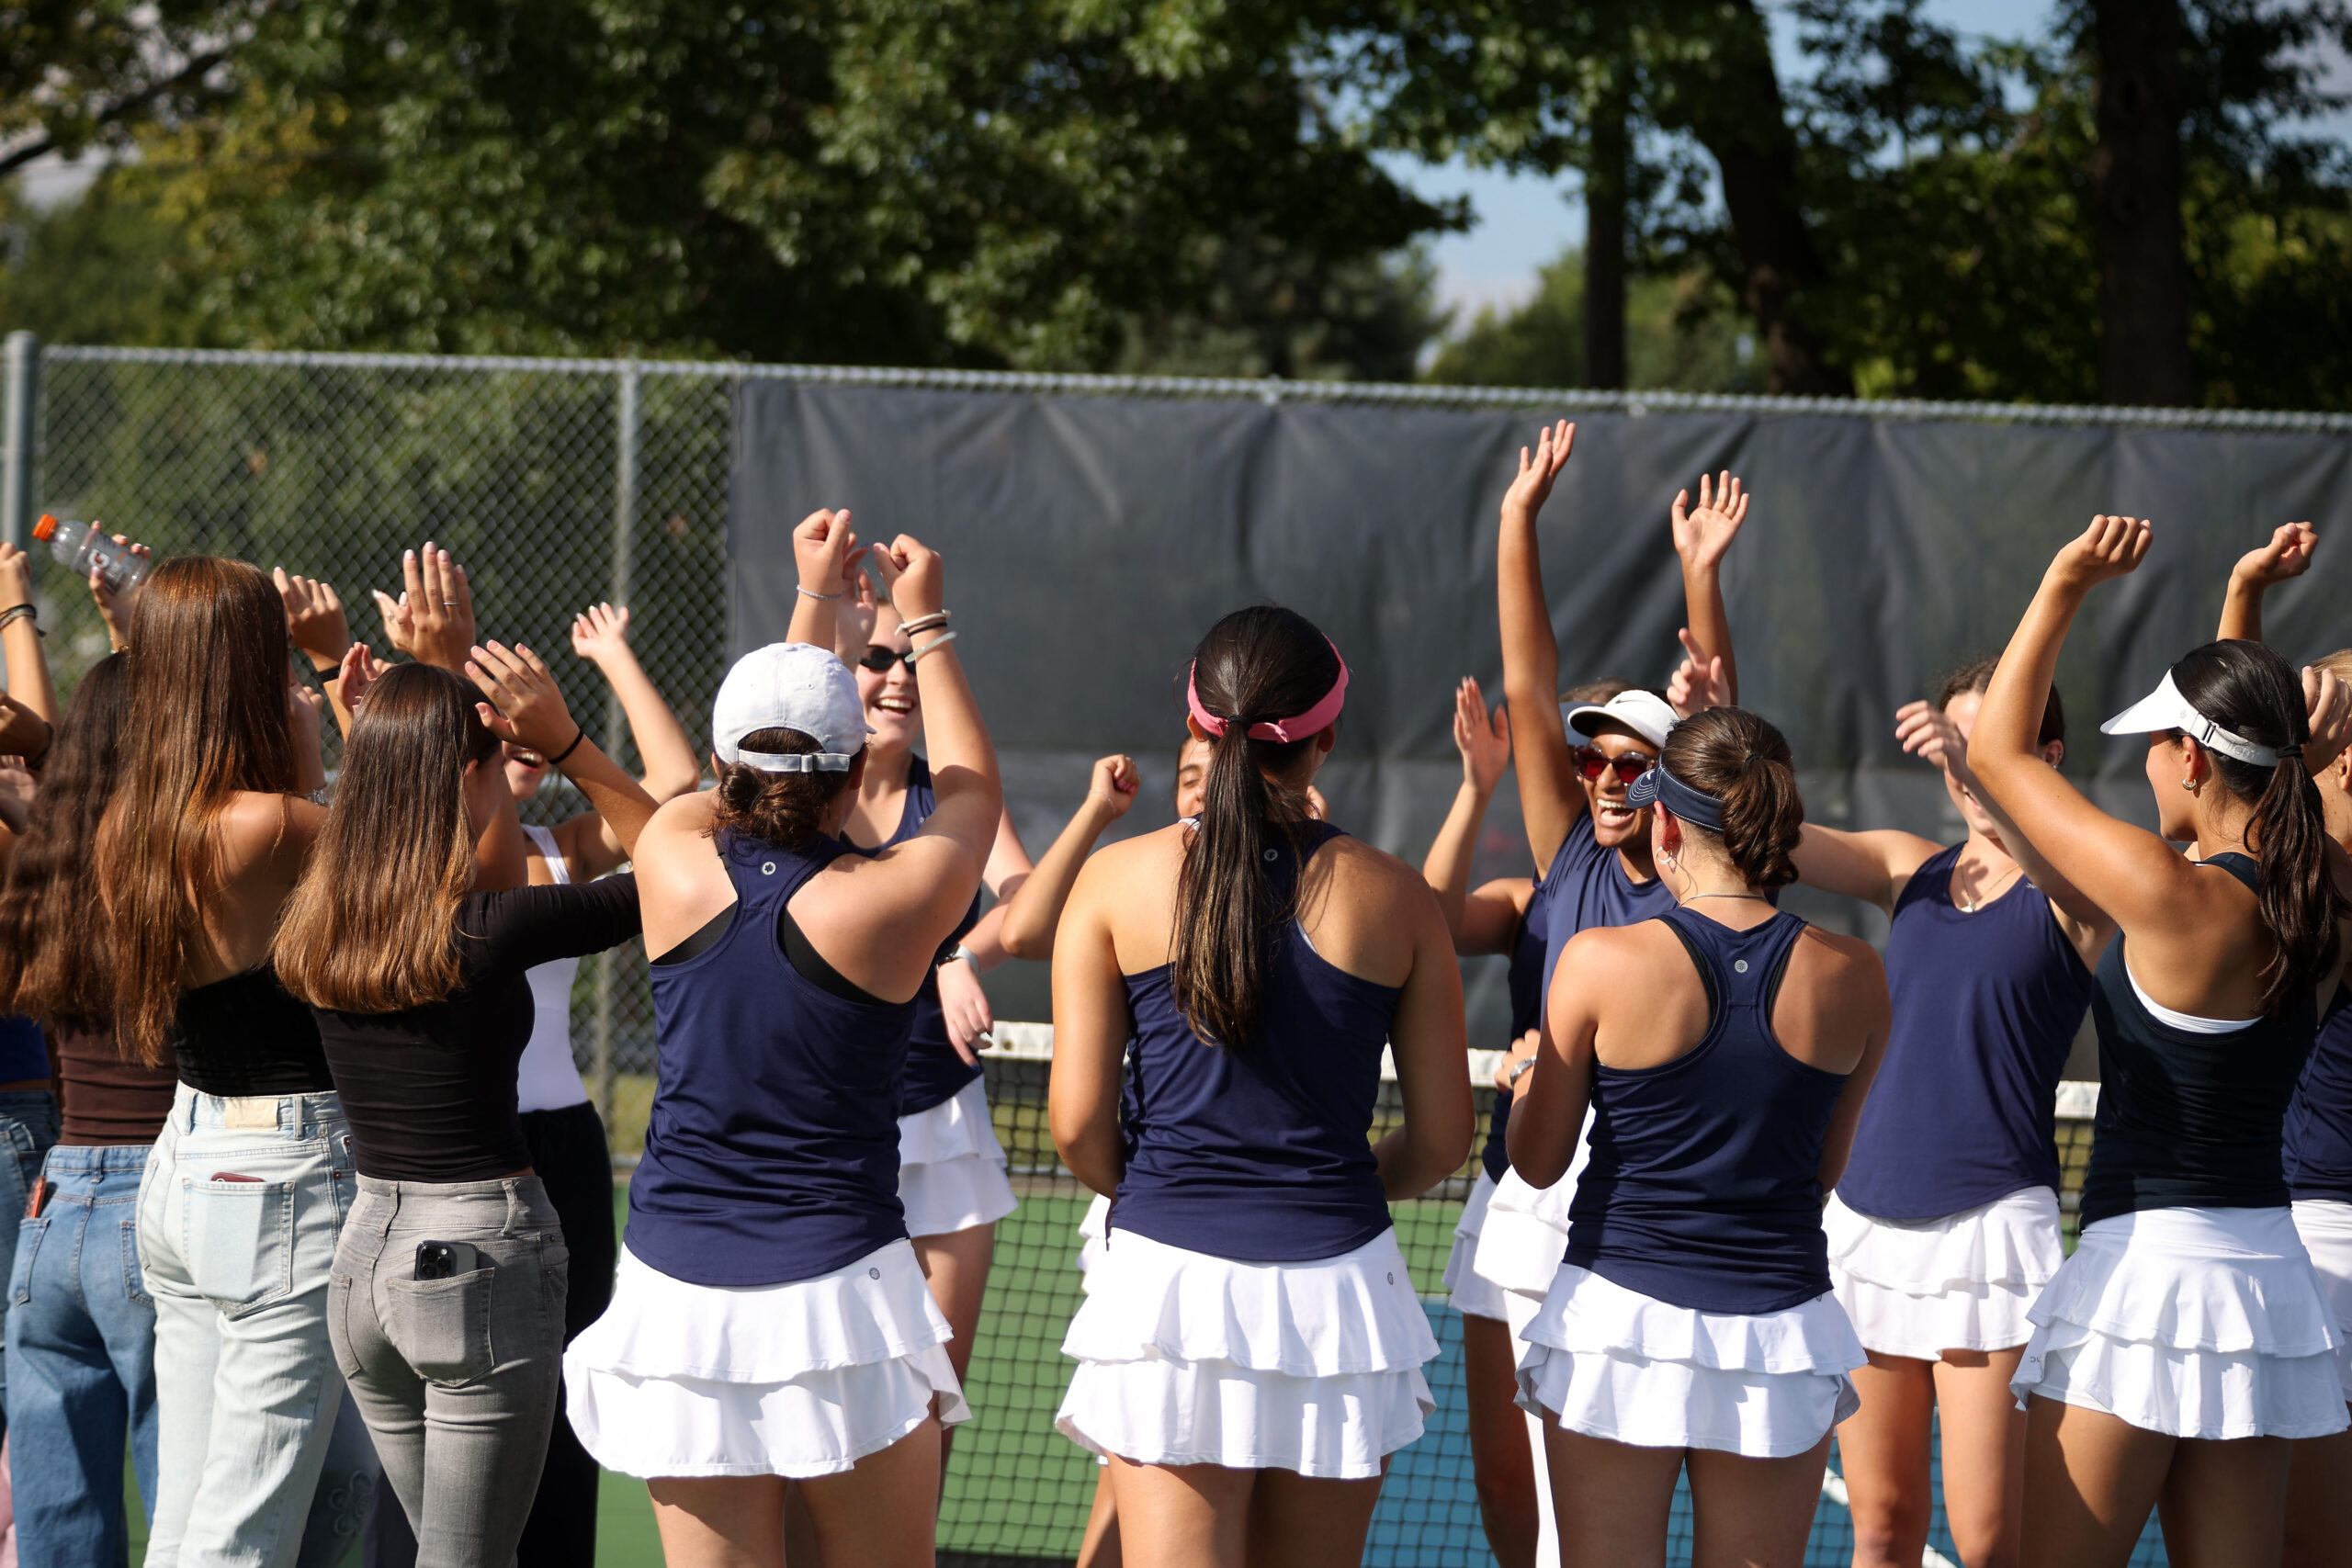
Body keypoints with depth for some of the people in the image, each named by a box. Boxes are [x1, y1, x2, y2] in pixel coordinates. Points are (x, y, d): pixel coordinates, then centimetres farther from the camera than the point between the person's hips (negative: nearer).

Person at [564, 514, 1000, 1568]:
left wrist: (816, 599, 31)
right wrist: (925, 624, 23)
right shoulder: (889, 902, -10)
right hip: (837, 1290, -3)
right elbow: (973, 789, 13)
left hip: (675, 1288, 3)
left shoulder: (674, 860, -2)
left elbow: (765, 752, 21)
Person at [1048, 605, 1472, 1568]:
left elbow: (1077, 1125, -3)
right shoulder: (1394, 897, 1)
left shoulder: (1116, 882, -2)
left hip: (1166, 1274, -1)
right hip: (1337, 1288, 1)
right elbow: (1441, 1139, 6)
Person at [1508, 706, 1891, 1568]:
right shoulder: (1854, 975, -3)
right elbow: (1826, 1166, 10)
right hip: (1779, 1333, 2)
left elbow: (1538, 1161, 1)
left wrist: (1524, 1080, 21)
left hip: (1618, 1320, -2)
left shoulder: (1600, 962, -10)